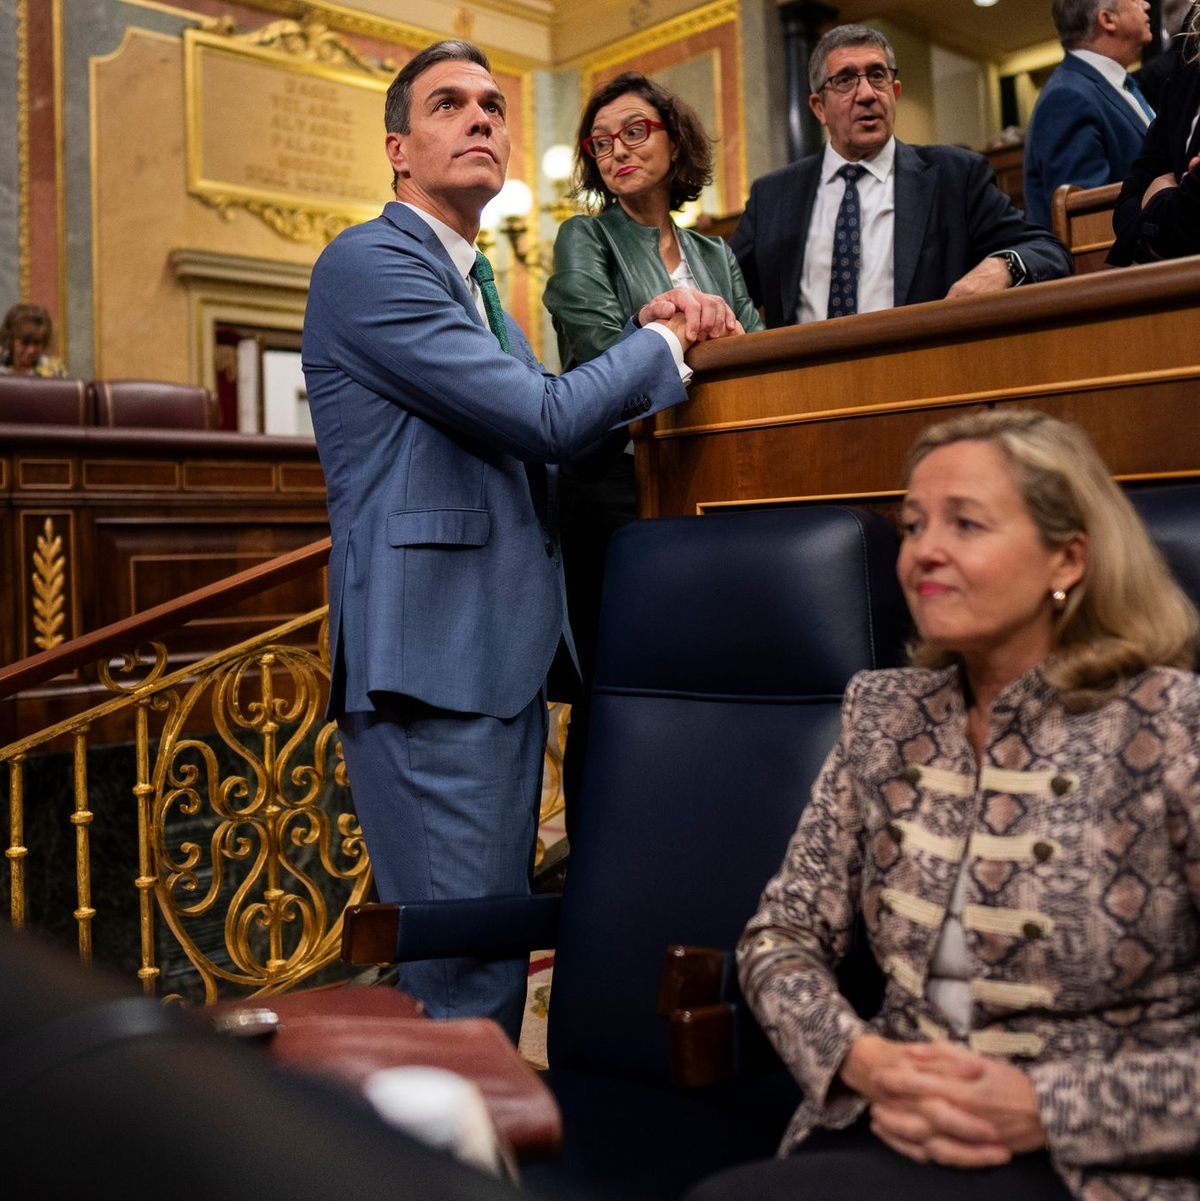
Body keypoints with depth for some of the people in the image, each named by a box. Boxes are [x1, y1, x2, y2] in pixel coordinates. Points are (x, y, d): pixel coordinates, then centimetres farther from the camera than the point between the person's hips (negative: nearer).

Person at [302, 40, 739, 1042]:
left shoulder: (476, 279, 23)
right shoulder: (367, 263, -8)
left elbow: (539, 431, 23)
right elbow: (541, 421, -16)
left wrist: (656, 337, 9)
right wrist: (658, 346, 1)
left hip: (504, 659, 10)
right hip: (429, 668, -10)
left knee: (497, 960, 16)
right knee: (465, 985, -5)